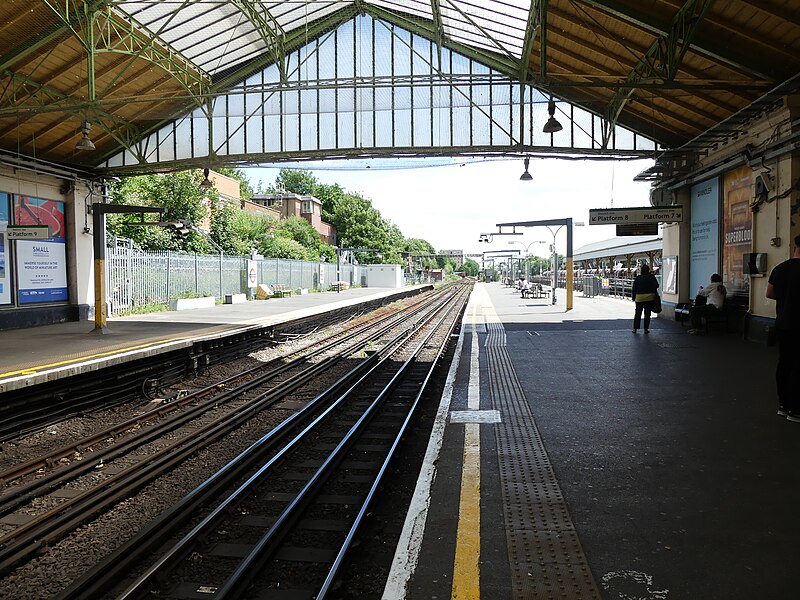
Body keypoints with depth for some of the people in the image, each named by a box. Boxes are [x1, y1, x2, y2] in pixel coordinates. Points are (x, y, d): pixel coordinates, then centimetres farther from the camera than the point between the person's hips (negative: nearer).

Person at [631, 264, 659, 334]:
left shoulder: (638, 278, -1)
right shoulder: (652, 277, -2)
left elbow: (634, 289, 0)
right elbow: (656, 286, -1)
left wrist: (633, 297, 9)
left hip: (639, 297, 0)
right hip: (650, 297, 0)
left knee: (637, 313, 9)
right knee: (647, 314, 5)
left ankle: (635, 328, 10)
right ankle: (646, 329, 6)